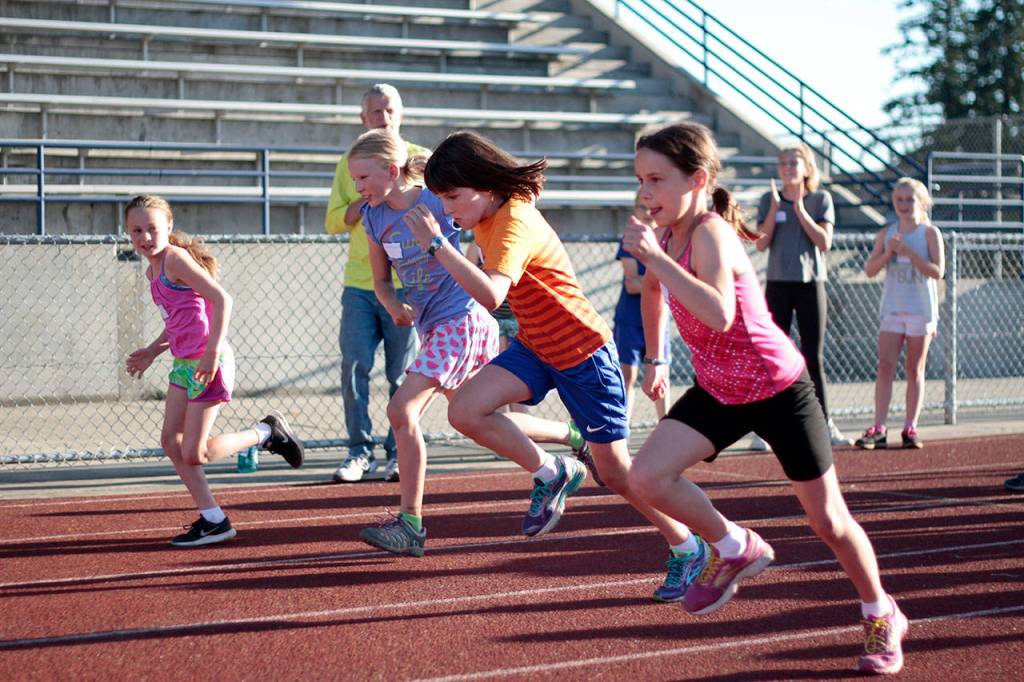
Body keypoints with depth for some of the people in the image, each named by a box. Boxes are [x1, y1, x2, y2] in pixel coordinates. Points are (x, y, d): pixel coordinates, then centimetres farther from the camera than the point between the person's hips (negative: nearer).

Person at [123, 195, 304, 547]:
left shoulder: (175, 258, -15)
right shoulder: (153, 270, 13)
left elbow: (221, 299, -21)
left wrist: (212, 353, -25)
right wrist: (152, 351, 23)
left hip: (207, 363, -10)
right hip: (184, 363, 10)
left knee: (194, 453, -7)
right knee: (171, 441, 7)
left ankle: (268, 432, 11)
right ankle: (213, 520, 13)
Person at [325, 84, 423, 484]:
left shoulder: (419, 159, 6)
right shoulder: (350, 163, 13)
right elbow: (333, 223, 7)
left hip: (405, 283, -2)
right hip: (359, 284, 2)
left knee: (402, 375, 0)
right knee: (354, 368, -4)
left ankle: (399, 452, 8)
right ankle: (360, 451, 4)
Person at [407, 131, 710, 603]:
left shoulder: (515, 224, -27)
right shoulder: (492, 215, 1)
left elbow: (491, 294, -44)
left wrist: (437, 245, -43)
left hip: (584, 353, -8)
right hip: (534, 346, 8)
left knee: (615, 471, -1)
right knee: (465, 410, -14)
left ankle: (686, 548, 20)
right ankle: (551, 474, 5)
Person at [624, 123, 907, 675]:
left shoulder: (710, 234, -27)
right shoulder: (667, 235, -3)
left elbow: (720, 314, -46)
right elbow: (651, 290, 21)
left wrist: (656, 258, -46)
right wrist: (655, 361, 24)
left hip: (779, 389, -7)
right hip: (718, 391, 7)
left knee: (827, 519, 4)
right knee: (646, 478, -14)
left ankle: (882, 616, 27)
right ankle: (735, 550, 9)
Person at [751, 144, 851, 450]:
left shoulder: (821, 199, 2)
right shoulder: (769, 199, 4)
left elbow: (825, 243, -9)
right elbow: (761, 244, -4)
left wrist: (799, 208, -13)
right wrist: (775, 208, -13)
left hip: (811, 284, -1)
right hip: (778, 284, 1)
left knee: (814, 358, 4)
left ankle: (825, 425, 11)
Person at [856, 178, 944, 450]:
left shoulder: (930, 233, -1)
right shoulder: (886, 234, 7)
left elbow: (937, 271, -11)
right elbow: (869, 270, 3)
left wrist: (909, 252, -17)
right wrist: (888, 252, -13)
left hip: (921, 310, -2)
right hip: (892, 309, 2)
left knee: (915, 370, 3)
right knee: (885, 367, -6)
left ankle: (910, 428, 8)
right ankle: (878, 429, -8)